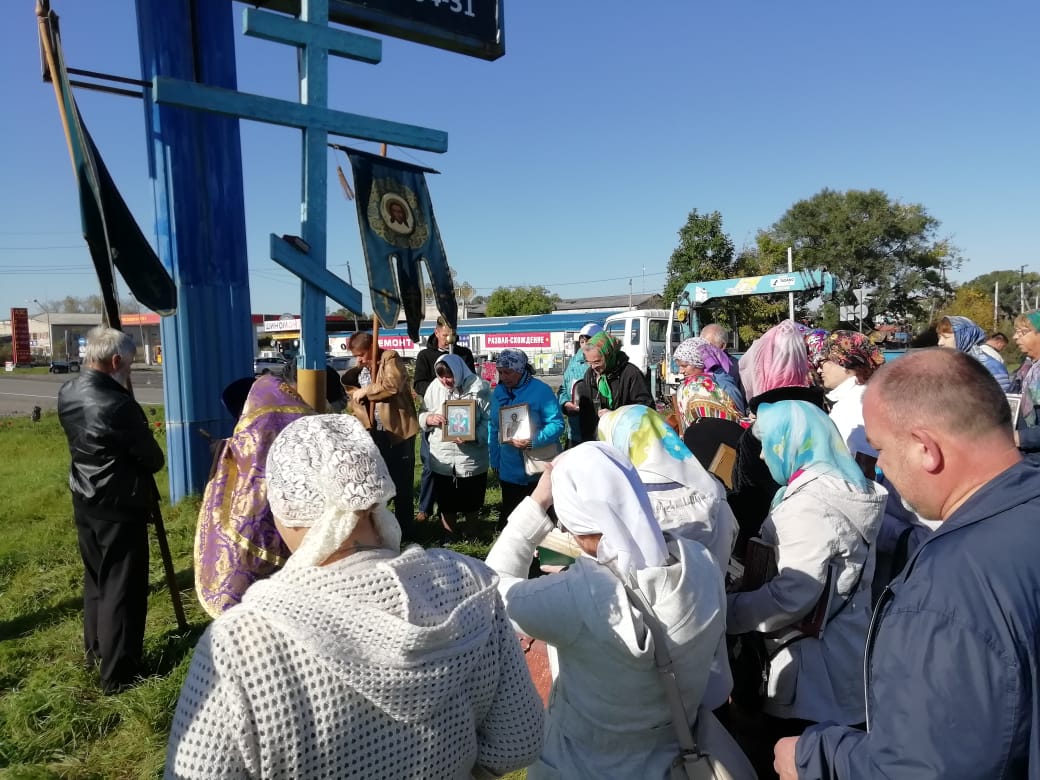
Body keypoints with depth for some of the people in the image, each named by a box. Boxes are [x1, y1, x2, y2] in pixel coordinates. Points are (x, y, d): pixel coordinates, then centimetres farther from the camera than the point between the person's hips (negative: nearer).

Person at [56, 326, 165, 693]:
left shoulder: (67, 393, 0)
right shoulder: (117, 405, -25)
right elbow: (153, 459, -14)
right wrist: (137, 467, 8)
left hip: (84, 502, 9)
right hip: (119, 507, -9)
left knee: (95, 578, 23)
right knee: (122, 589, 1)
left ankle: (95, 649, 38)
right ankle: (118, 674, 10)